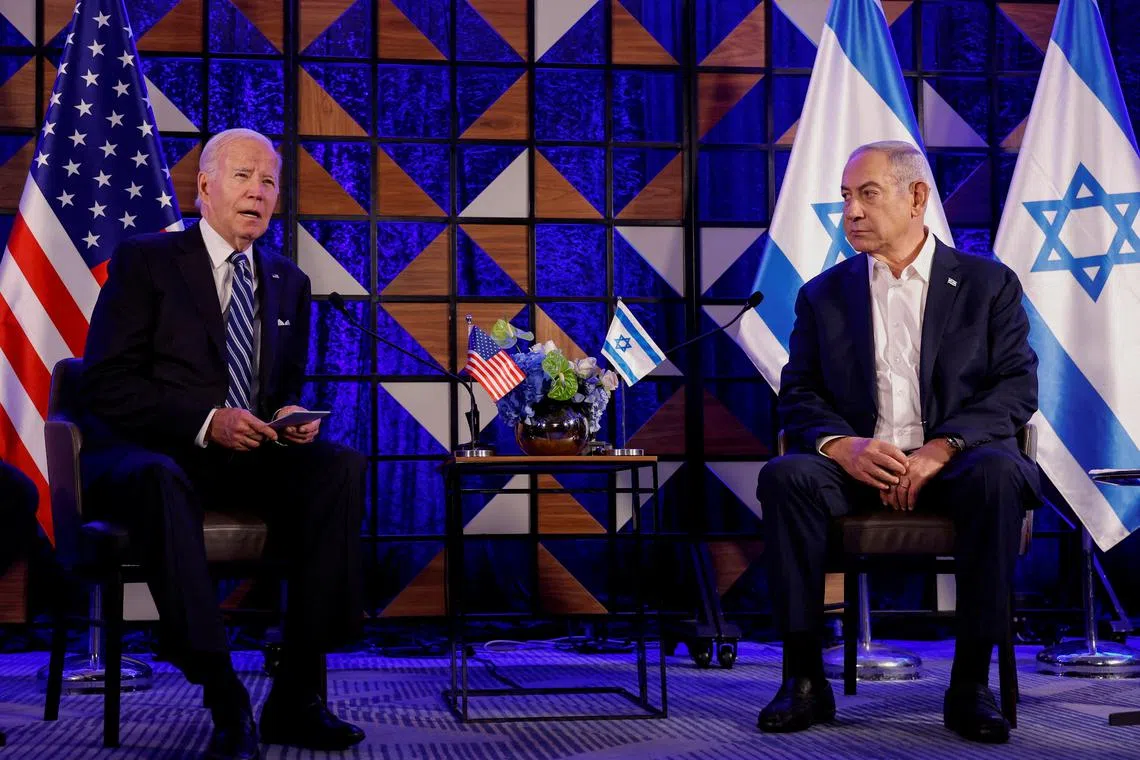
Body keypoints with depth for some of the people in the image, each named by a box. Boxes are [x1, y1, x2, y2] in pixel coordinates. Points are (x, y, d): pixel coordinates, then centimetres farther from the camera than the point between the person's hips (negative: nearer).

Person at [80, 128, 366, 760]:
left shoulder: (288, 283, 19)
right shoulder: (144, 262, 2)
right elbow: (105, 385, -7)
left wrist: (292, 417, -3)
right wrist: (204, 421, -19)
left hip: (249, 457, 5)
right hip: (145, 453, -5)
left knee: (343, 466, -25)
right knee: (160, 481, -41)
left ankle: (295, 696, -24)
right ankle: (226, 704, -38)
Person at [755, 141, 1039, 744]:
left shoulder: (988, 284, 10)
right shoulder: (823, 295, 16)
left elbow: (1017, 388, -1)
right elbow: (798, 398, 8)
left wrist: (941, 449, -18)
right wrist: (843, 446, -16)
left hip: (954, 463, -2)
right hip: (858, 465, 2)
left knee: (997, 473, -36)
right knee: (785, 476, -29)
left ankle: (971, 684, -27)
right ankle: (804, 679, -23)